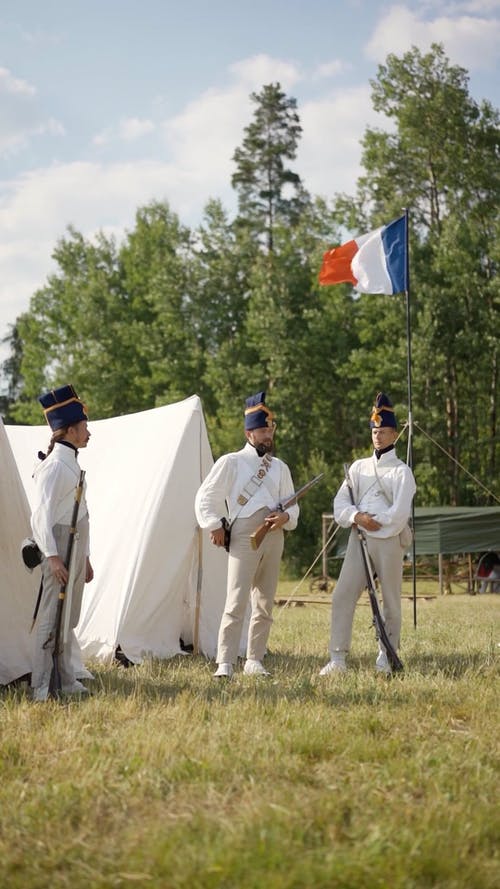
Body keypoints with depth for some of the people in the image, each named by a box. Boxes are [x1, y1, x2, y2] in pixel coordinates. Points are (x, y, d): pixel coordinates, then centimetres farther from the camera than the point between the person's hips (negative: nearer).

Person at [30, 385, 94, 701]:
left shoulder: (73, 464, 15)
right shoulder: (53, 466, -14)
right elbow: (42, 514, -20)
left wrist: (85, 557, 21)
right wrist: (52, 556, -26)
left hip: (76, 551, 9)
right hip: (59, 551, -9)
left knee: (69, 618, 14)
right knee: (51, 619, -8)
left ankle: (68, 680, 22)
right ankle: (40, 689, -7)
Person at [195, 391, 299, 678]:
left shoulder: (280, 467, 16)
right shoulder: (231, 462, 1)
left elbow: (293, 505, 17)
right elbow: (205, 497, 1)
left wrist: (286, 517, -5)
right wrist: (214, 526, -9)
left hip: (274, 539, 6)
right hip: (244, 539, -6)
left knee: (265, 605, 9)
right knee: (237, 602, -15)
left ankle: (254, 660, 18)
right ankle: (225, 664, -17)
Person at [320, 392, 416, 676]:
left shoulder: (401, 471, 0)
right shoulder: (359, 467, 14)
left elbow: (399, 513, -11)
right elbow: (340, 502, 6)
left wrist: (372, 521, -6)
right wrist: (357, 517, -11)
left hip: (389, 541, -4)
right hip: (359, 539, 4)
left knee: (391, 600, 2)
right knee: (342, 596, -6)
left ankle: (386, 657, 13)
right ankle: (338, 659, -5)